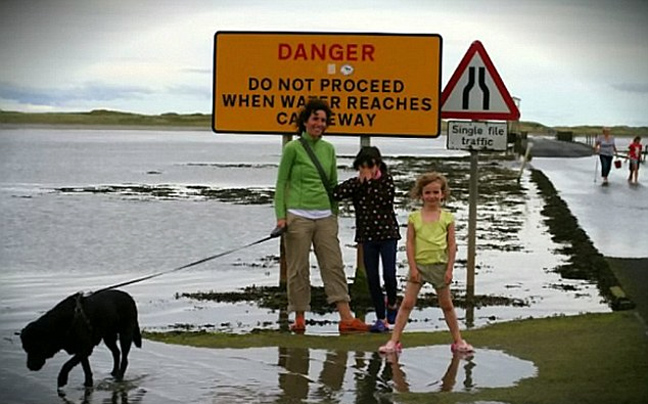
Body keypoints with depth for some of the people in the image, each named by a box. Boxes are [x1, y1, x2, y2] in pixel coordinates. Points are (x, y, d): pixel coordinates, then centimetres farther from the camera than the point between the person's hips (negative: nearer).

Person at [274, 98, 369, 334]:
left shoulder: (328, 149, 13)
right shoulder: (293, 148, -2)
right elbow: (281, 183, -2)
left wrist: (335, 214, 17)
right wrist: (280, 215, -9)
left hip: (324, 217, 5)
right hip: (298, 215, -5)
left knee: (334, 266, -2)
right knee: (298, 268, 0)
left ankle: (346, 318, -6)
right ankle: (299, 318, 8)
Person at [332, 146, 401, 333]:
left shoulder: (387, 180, -1)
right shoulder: (356, 183, 4)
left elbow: (386, 200, -19)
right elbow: (336, 194, -12)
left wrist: (370, 182, -14)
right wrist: (359, 182, -12)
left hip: (387, 233, -2)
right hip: (367, 235, 2)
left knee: (389, 275, -9)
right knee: (372, 278, 1)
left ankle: (391, 304, 22)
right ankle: (381, 319, 8)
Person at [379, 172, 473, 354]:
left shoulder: (447, 217, 0)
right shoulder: (414, 217, 0)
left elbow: (452, 245, 1)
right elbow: (410, 243, -1)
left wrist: (449, 269, -4)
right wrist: (413, 267, -7)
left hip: (439, 266, 0)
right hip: (419, 265, 0)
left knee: (447, 305, 12)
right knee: (407, 303, -4)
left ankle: (458, 341, 22)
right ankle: (394, 340, -3)